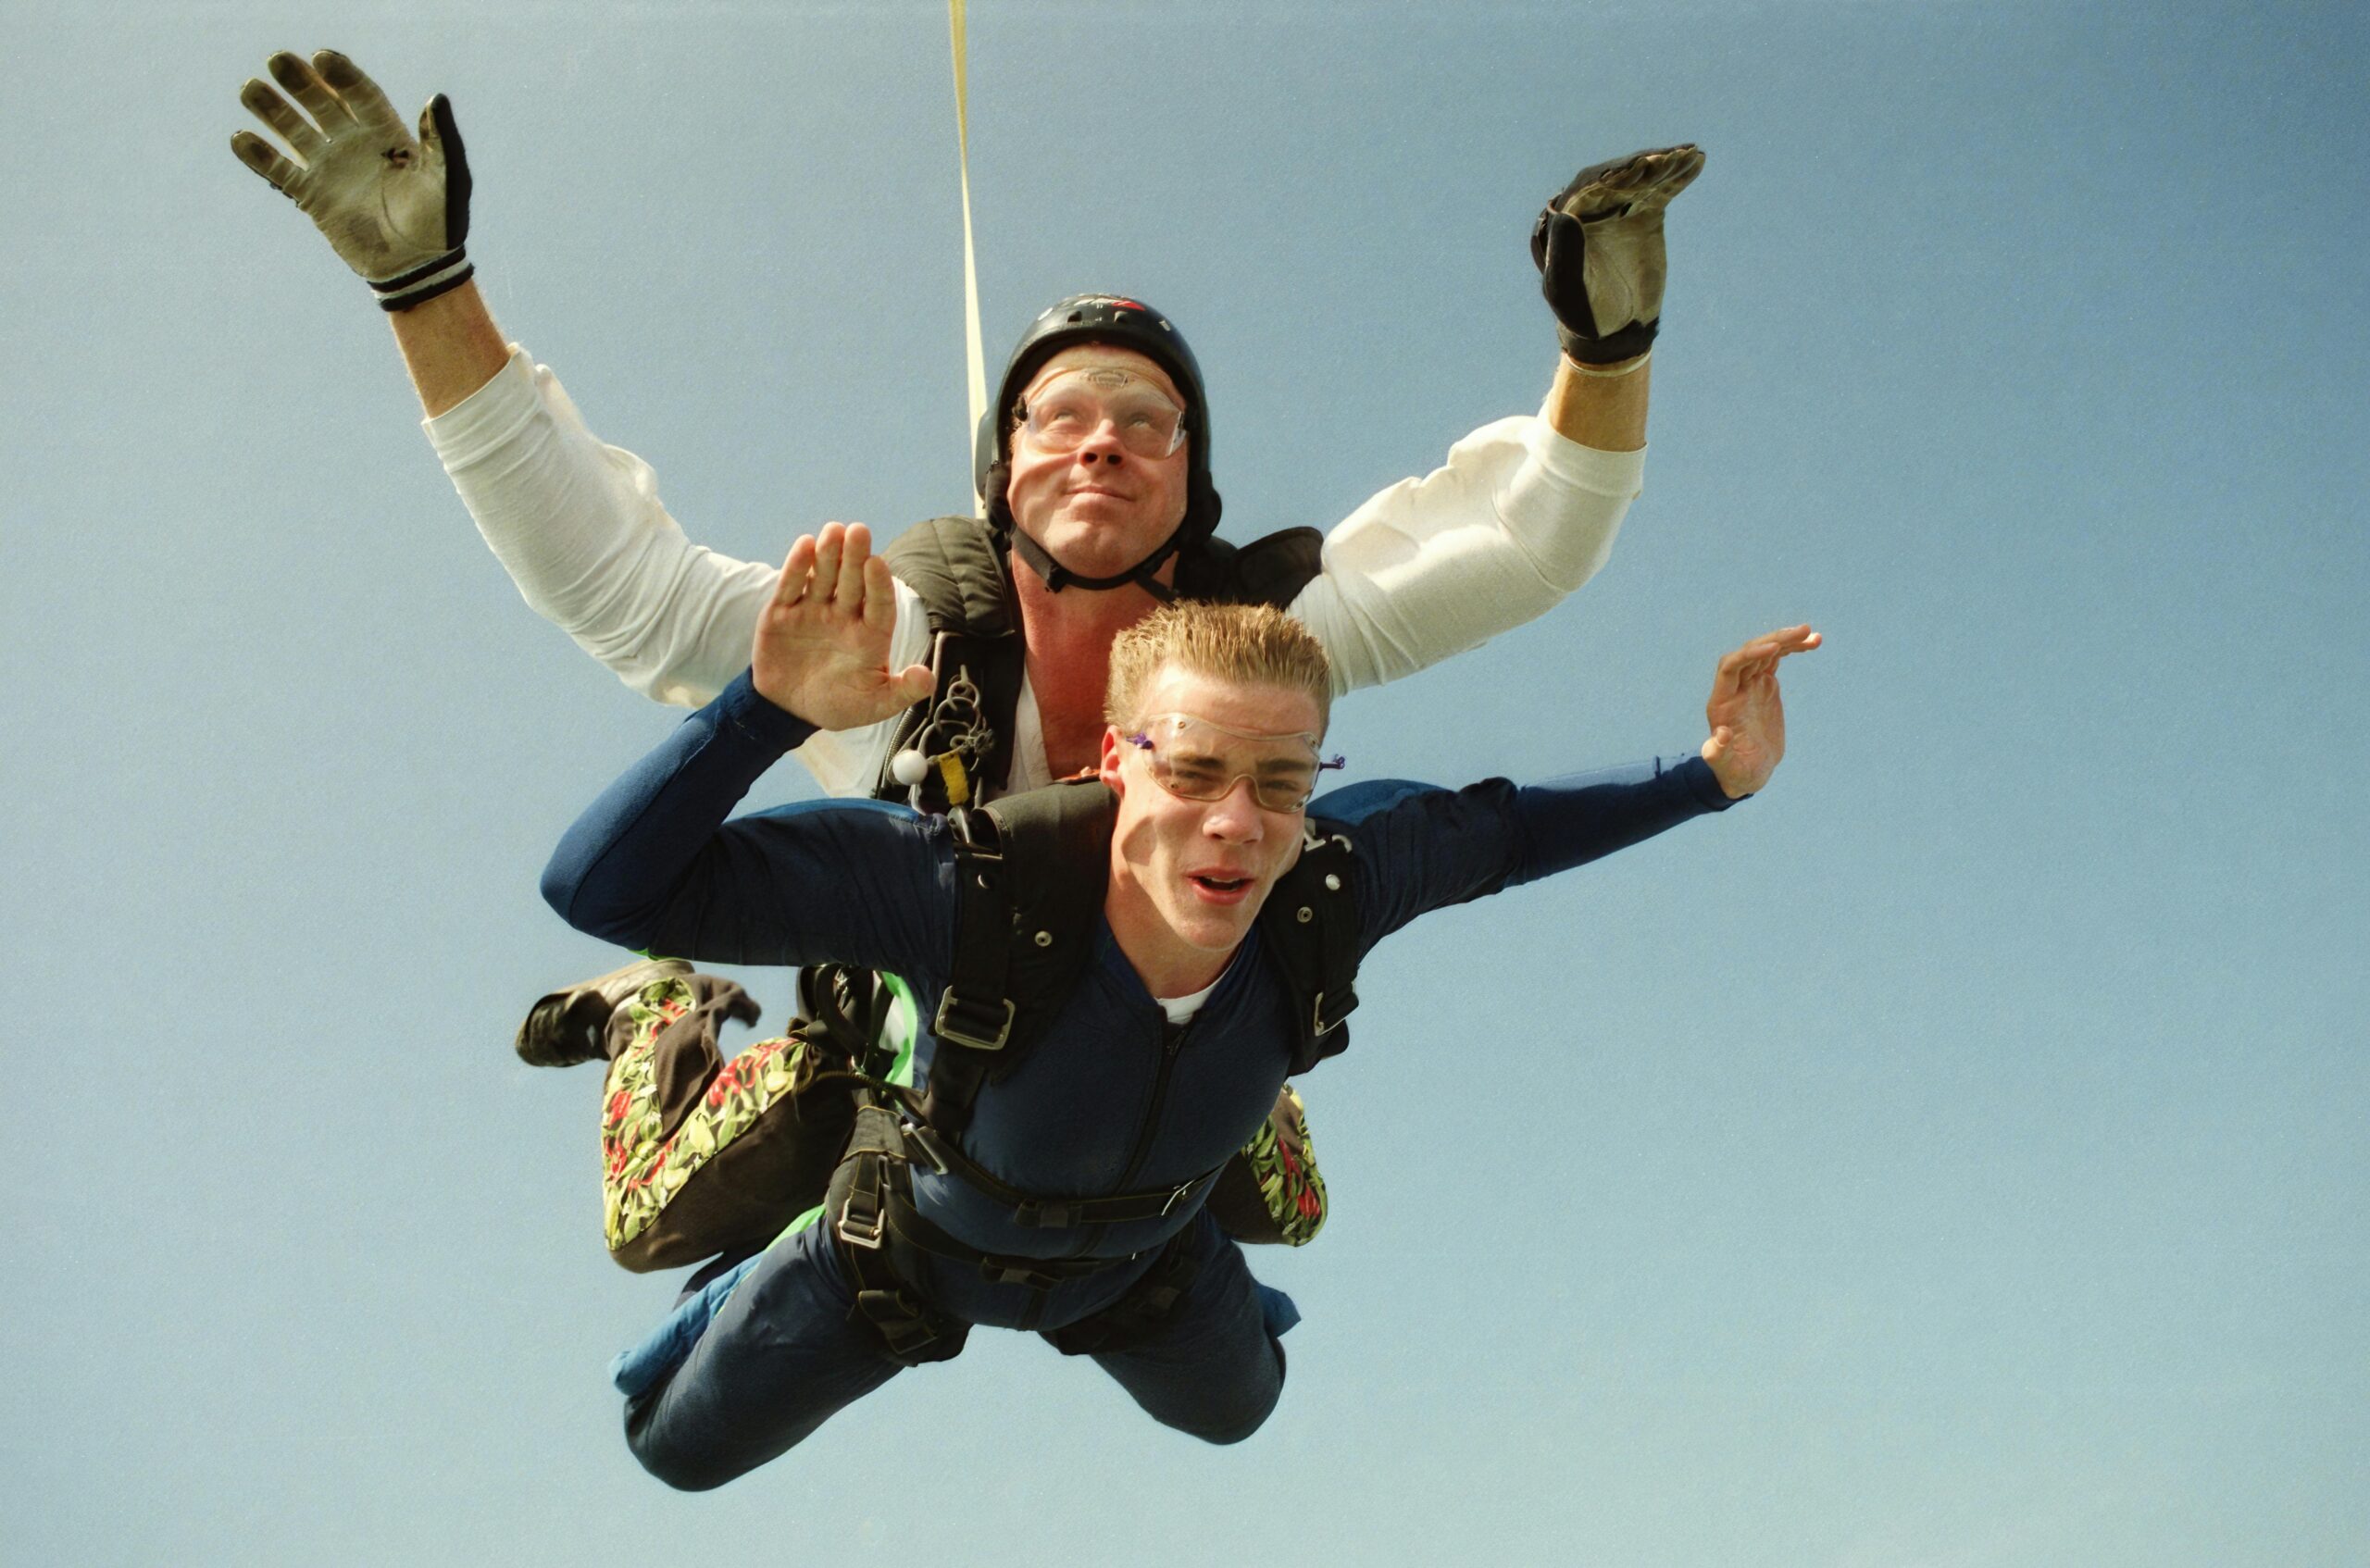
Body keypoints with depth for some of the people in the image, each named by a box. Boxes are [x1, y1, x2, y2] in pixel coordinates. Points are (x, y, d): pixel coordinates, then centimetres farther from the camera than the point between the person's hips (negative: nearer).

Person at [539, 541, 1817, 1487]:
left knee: (1232, 1405, 35)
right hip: (926, 1241, -2)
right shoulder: (971, 889, -48)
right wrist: (770, 706, -62)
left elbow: (1497, 830, -13)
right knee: (680, 1445, 20)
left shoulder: (1331, 886, -37)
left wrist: (1710, 779, -22)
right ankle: (777, 1282, 49)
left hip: (1143, 1260, 3)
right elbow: (601, 887, -49)